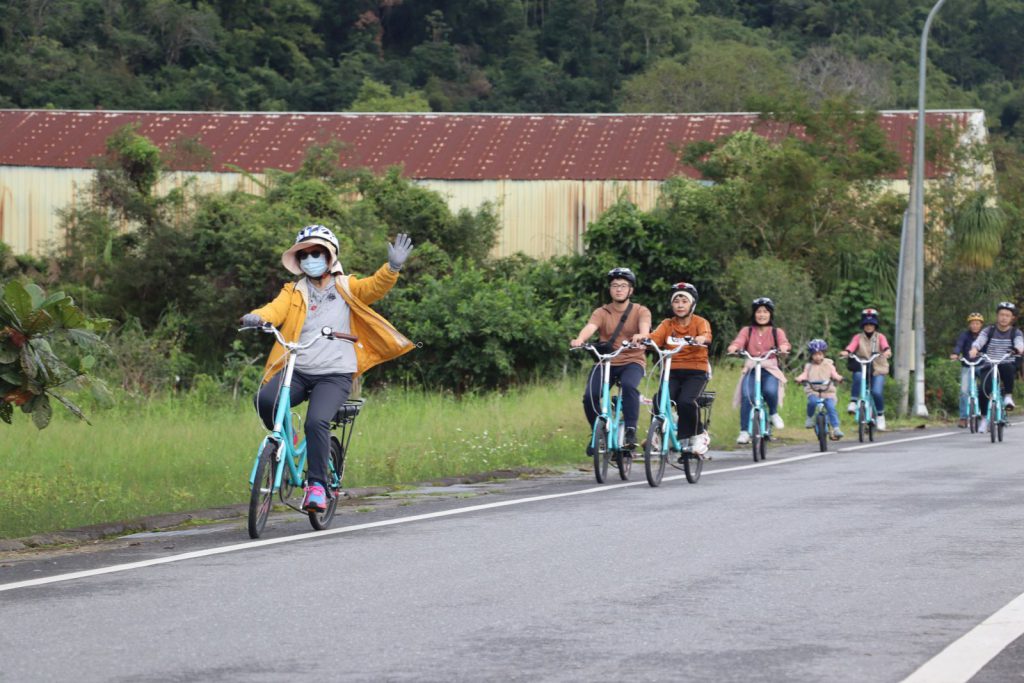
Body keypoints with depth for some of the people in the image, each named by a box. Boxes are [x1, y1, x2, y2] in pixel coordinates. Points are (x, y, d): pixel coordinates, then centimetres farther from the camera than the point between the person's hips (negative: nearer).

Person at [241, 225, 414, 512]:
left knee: (317, 421, -28)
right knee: (266, 399, -27)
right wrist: (257, 317, -28)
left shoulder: (346, 288, 12)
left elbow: (374, 287, -5)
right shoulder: (294, 292, 15)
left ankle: (317, 484, -16)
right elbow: (277, 308, -4)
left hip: (335, 375, -2)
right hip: (297, 370, 2)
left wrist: (393, 268, -26)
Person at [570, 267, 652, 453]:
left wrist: (641, 335, -46)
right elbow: (590, 327, -17)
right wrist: (579, 339, -41)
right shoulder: (601, 313, 3)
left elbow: (645, 326, -21)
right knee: (590, 396, -21)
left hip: (632, 362, -2)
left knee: (629, 386, -36)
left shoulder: (641, 311, 1)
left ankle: (630, 431, -25)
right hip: (606, 362, 2)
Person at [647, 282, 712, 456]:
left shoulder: (700, 322, 3)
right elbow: (654, 337, -9)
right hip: (672, 371, 3)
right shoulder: (667, 324, 10)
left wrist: (701, 338, -45)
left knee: (686, 401, -28)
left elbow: (706, 335, -20)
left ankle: (698, 435, -3)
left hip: (696, 371, -3)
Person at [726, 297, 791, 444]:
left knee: (770, 391, -32)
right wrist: (732, 348, -32)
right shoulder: (747, 331, 12)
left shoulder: (777, 332, 11)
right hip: (751, 370, 1)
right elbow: (738, 342, -8)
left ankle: (773, 413, -1)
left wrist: (783, 348, -34)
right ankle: (744, 432, -20)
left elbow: (784, 343, -9)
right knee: (747, 396, -25)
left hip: (770, 370, -1)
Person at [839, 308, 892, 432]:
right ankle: (853, 402, -23)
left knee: (876, 392, -19)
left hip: (878, 371, 0)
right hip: (861, 368, 0)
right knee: (858, 377, -35)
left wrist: (887, 351, -38)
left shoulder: (880, 337, 6)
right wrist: (846, 352, -36)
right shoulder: (858, 337, 6)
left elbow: (885, 345, -14)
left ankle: (880, 416, 4)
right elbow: (852, 346, -13)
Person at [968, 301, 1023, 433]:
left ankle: (1008, 396, -19)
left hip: (1007, 365, -1)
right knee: (982, 389, -23)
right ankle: (984, 418, -2)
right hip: (989, 366, 1)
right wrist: (974, 349, -35)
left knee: (1008, 368, -38)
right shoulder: (988, 331, 8)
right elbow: (979, 341, -11)